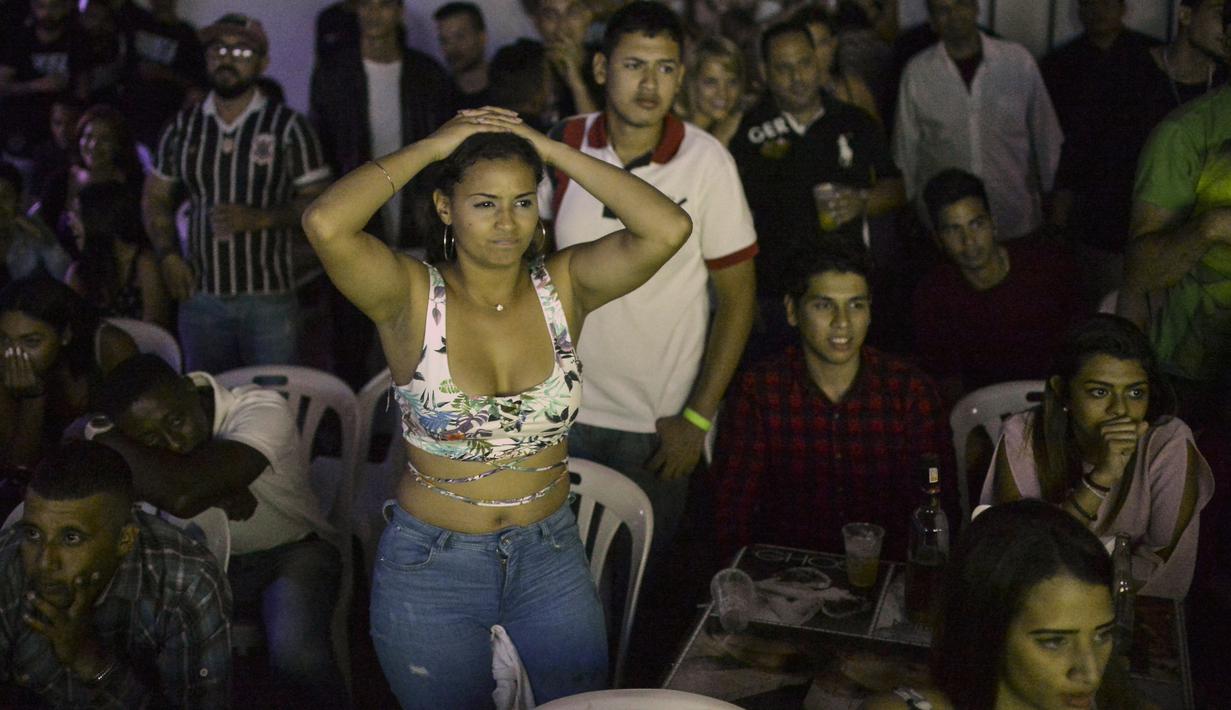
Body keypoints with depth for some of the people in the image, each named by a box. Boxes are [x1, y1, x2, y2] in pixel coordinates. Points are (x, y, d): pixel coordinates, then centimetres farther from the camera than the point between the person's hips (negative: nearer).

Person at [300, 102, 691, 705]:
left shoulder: (563, 286, -6)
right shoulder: (412, 296, -14)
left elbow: (669, 228, -21)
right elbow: (324, 224, -32)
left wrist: (554, 150, -16)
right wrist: (430, 147, -20)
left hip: (549, 558, 2)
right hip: (430, 565, -2)